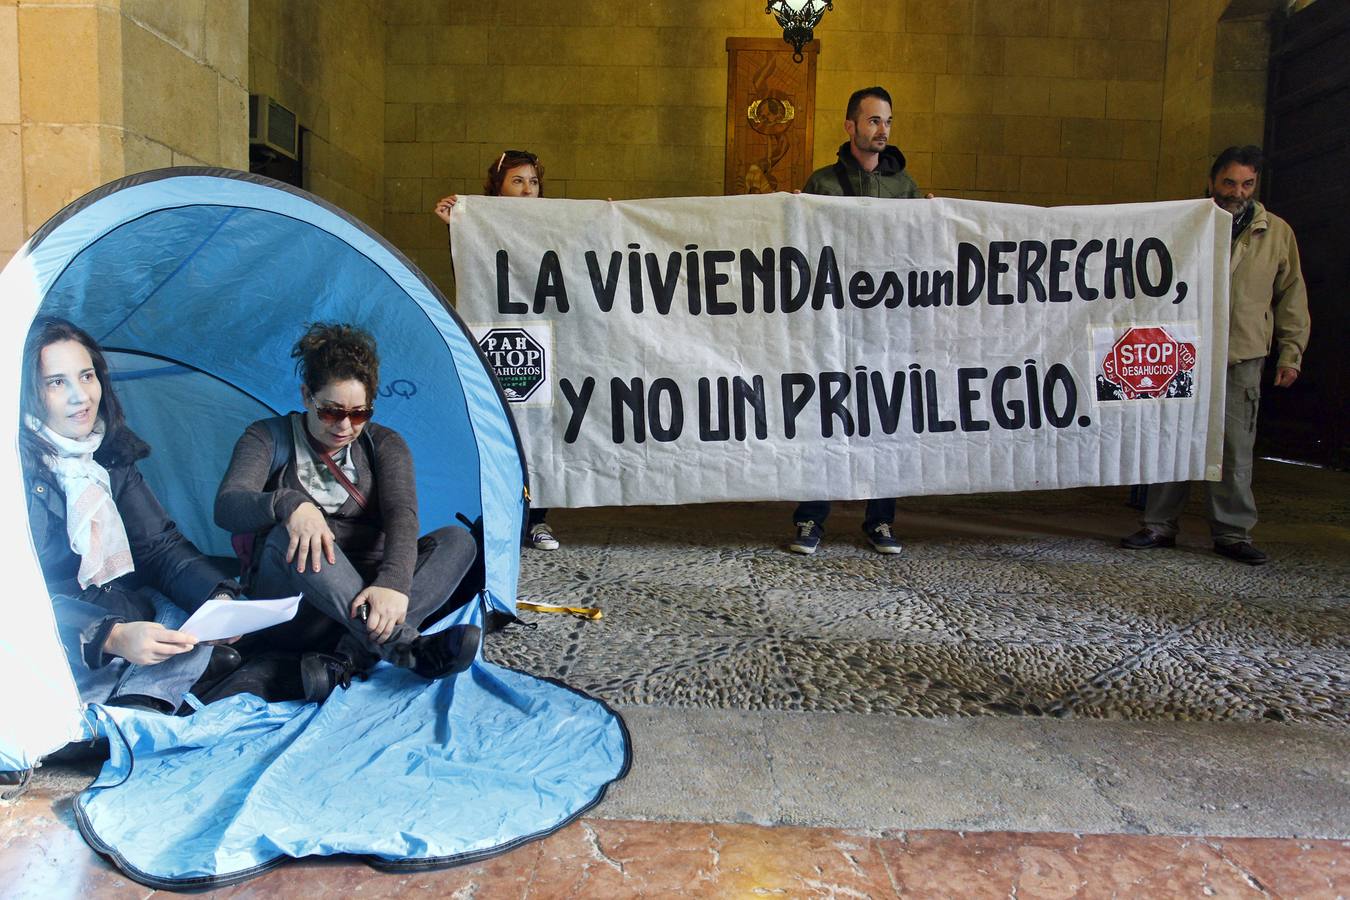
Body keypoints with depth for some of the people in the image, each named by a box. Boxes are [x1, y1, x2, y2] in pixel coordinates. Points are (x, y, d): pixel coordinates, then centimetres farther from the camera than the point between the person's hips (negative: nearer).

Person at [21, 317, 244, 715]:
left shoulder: (111, 454, 3)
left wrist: (218, 598, -19)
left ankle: (141, 702, -28)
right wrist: (111, 637, -38)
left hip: (117, 612, 8)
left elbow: (160, 544, 0)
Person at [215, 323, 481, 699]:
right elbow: (226, 506, -16)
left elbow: (401, 516, -15)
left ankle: (347, 660, -37)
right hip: (289, 597, -2)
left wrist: (393, 582, -36)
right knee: (290, 536, -35)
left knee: (457, 540, -20)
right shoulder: (269, 438, 0)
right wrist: (289, 504, -39)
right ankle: (407, 647, -45)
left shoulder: (384, 444, 3)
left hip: (364, 593, 2)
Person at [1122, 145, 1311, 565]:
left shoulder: (1277, 232, 9)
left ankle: (1232, 532, 11)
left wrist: (1290, 353, 7)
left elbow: (1291, 296, 12)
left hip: (1242, 358, 0)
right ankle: (1159, 525, 12)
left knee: (1235, 448, 1)